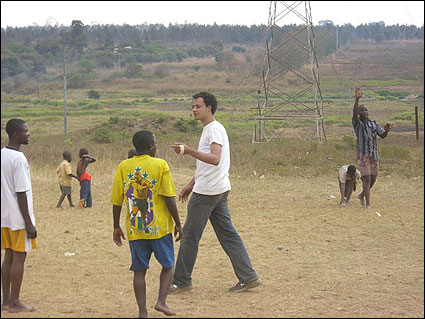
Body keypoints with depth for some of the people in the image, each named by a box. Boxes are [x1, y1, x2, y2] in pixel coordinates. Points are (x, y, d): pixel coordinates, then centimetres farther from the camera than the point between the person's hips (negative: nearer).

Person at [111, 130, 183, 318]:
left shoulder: (123, 167, 2)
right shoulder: (160, 165, -6)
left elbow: (116, 201, 3)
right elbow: (169, 198, -9)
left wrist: (116, 227, 13)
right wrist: (177, 223, 0)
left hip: (134, 230, 3)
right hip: (159, 228, -2)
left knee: (139, 271, 7)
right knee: (168, 265, 14)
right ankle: (161, 301, 0)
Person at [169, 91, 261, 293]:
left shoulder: (214, 129, -14)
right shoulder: (209, 129, 18)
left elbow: (215, 159, -29)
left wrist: (189, 151, -38)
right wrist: (191, 185, 29)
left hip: (207, 192, -10)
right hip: (219, 190, 10)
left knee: (189, 236, -2)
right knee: (228, 234, 9)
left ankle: (182, 282, 6)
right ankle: (248, 278, 8)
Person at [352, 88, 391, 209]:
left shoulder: (374, 123, 15)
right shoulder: (357, 123, 0)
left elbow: (383, 135, 12)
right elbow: (354, 113, -21)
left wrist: (386, 130, -13)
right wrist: (357, 99, -35)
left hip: (373, 154, 5)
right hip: (363, 154, -5)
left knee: (373, 178, 10)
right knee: (367, 178, -10)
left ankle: (362, 195, 34)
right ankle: (368, 204, -7)